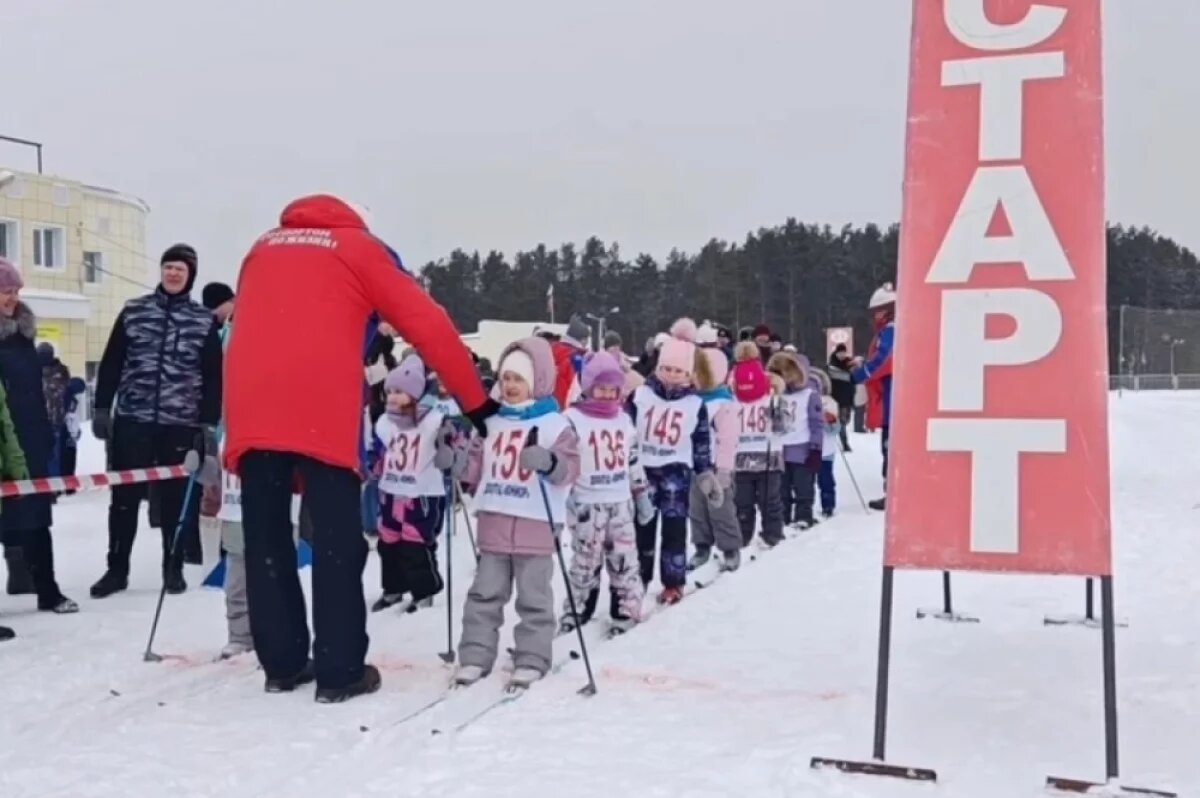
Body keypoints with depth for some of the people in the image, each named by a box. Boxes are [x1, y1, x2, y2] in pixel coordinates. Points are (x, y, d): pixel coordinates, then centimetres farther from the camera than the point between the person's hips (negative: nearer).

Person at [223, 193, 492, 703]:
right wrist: (476, 402, 17)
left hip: (251, 408, 4)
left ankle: (282, 665, 15)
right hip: (322, 410, -4)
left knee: (266, 542, 11)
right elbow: (428, 326, 12)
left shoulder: (264, 247, 27)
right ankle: (339, 672, 2)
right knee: (337, 543, 2)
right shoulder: (360, 247, 15)